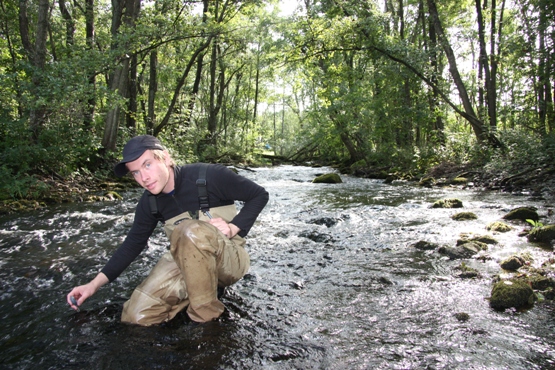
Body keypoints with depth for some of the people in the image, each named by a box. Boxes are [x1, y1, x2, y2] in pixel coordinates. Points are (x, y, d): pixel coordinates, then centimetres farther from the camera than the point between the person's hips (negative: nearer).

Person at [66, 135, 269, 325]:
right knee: (137, 314, -10)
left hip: (229, 260, -5)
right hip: (189, 261, 5)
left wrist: (233, 228, -22)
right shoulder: (149, 202, -3)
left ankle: (206, 315, -19)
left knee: (190, 230, -37)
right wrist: (94, 284, 0)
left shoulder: (209, 176, -20)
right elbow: (133, 243, 7)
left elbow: (259, 195, -10)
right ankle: (206, 285, 6)